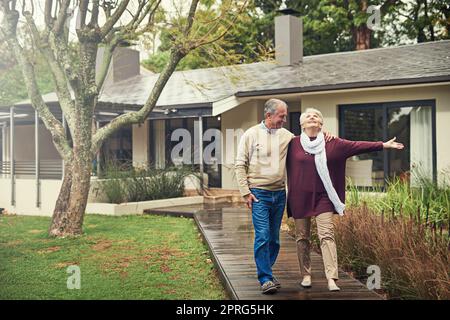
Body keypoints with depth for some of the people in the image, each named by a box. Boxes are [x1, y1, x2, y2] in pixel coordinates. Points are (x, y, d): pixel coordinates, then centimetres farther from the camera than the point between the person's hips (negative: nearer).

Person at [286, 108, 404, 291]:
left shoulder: (331, 143, 3)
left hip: (323, 197, 0)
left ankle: (332, 278, -15)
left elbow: (357, 146, -1)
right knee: (302, 238, 6)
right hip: (300, 198, 1)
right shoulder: (293, 144, 2)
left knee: (326, 235, -9)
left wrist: (383, 145, -5)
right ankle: (305, 275, 18)